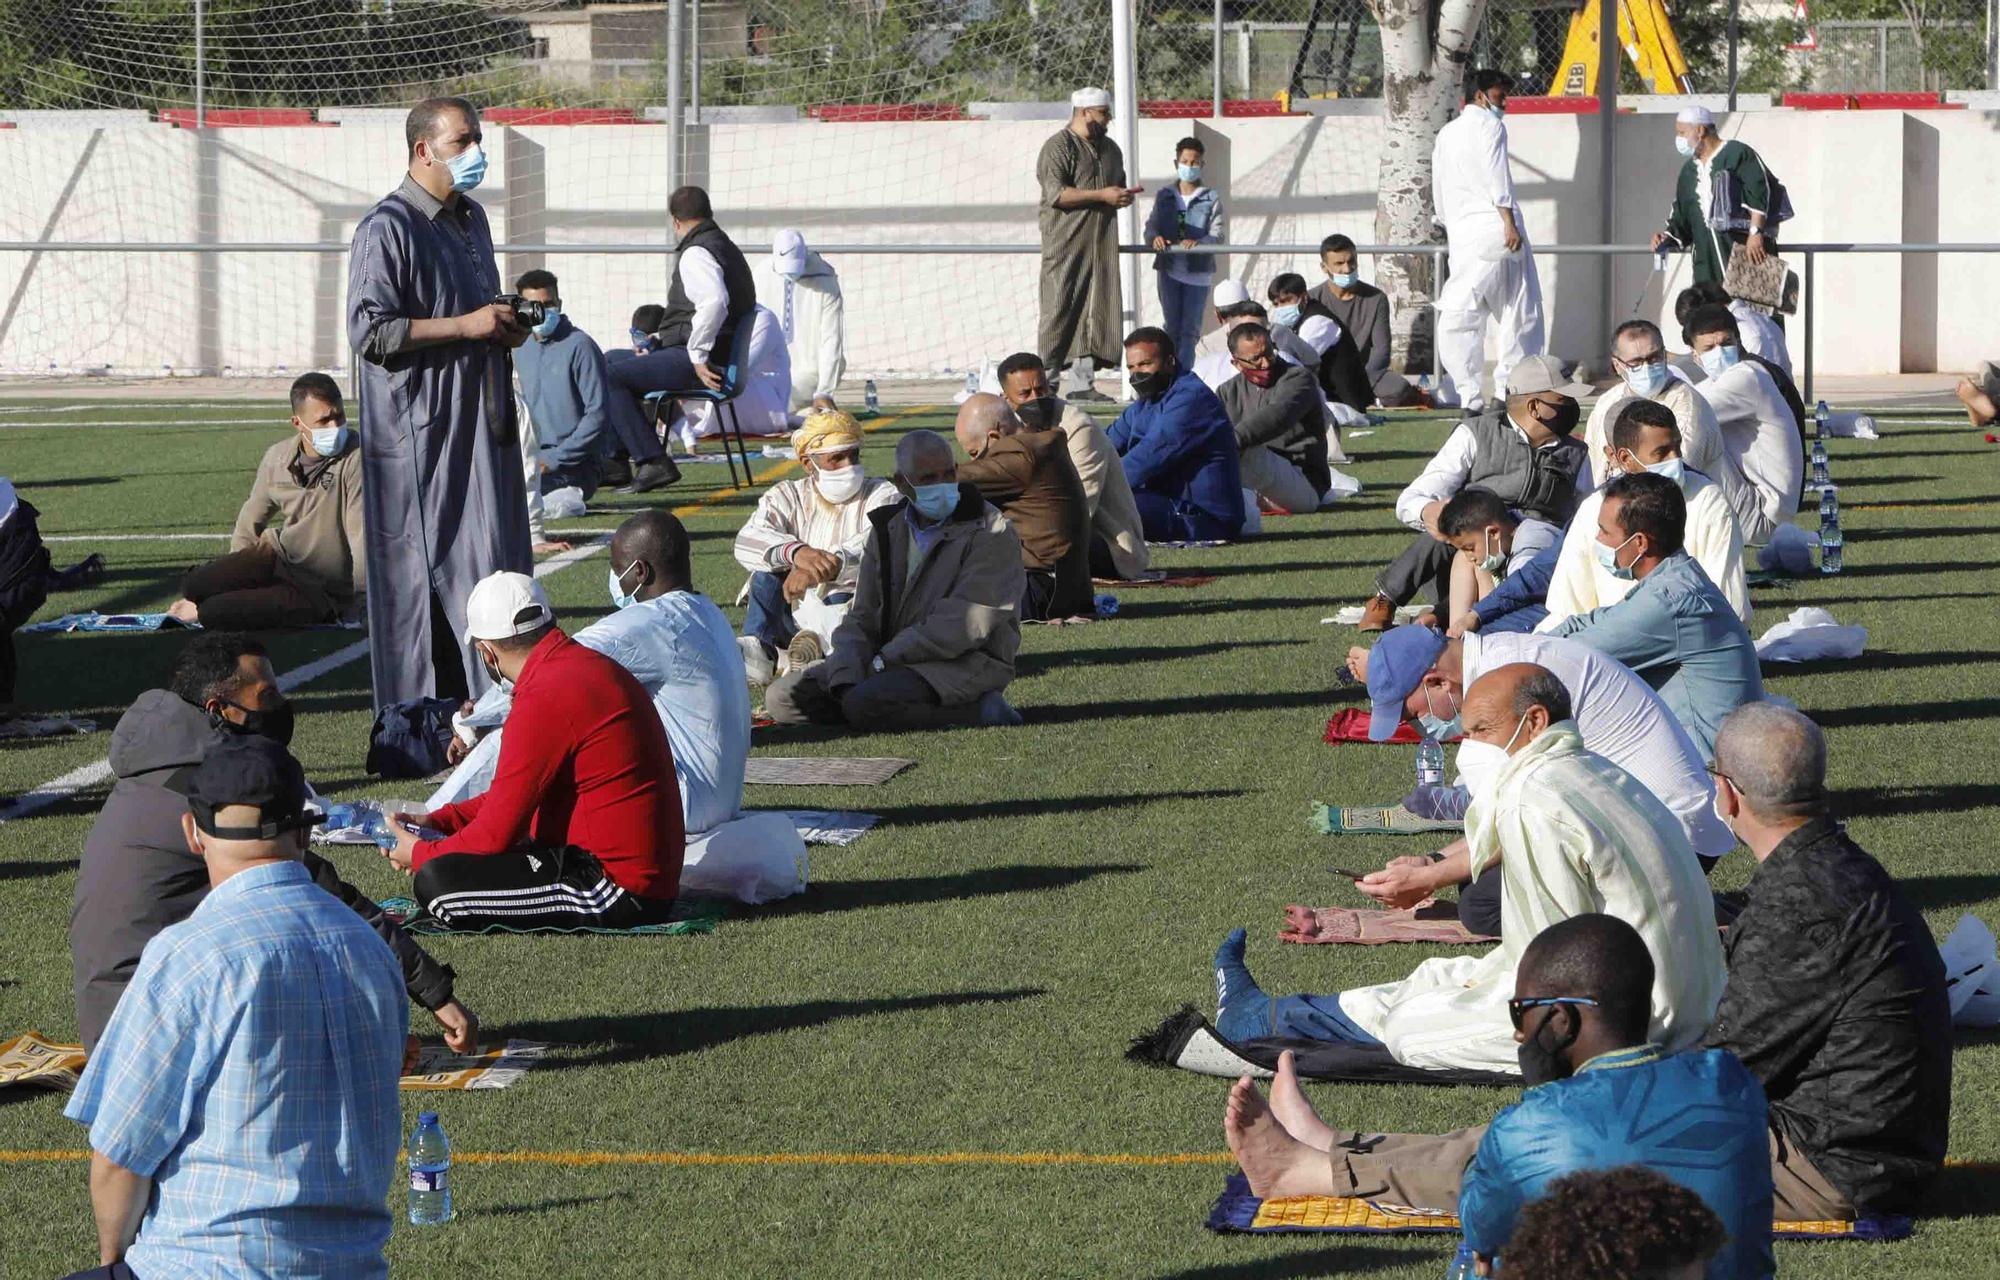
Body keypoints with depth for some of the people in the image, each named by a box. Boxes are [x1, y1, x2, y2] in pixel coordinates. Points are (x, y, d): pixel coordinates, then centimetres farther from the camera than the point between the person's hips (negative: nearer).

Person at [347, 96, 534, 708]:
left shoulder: (470, 217, 17)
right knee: (422, 569, -6)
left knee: (498, 564, 7)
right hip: (419, 433, -9)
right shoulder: (386, 228, -11)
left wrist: (505, 327, 8)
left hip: (479, 423, 9)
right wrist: (466, 326, -18)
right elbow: (369, 330, -18)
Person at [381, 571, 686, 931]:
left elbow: (497, 831, -15)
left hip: (619, 889, -10)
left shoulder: (545, 699, -20)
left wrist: (420, 854, 2)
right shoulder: (590, 664, 11)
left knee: (436, 881, -17)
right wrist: (439, 821, 19)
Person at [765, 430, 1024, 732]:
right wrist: (846, 680, -11)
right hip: (891, 663, 8)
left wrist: (884, 660, -17)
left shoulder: (992, 534, -8)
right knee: (781, 698, -5)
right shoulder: (887, 529, 13)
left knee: (866, 705, -34)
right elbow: (861, 618, 9)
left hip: (966, 664, -8)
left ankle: (977, 710, -17)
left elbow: (964, 625, -17)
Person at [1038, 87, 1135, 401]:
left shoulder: (1110, 149, 20)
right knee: (1059, 311, -8)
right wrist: (1101, 195, -18)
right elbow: (1056, 194, -16)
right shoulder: (1058, 148, -6)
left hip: (1101, 245, 7)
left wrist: (1124, 195, 8)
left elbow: (1118, 185, 33)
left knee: (1097, 312, 3)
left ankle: (1081, 383, 7)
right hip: (1066, 244, -7)